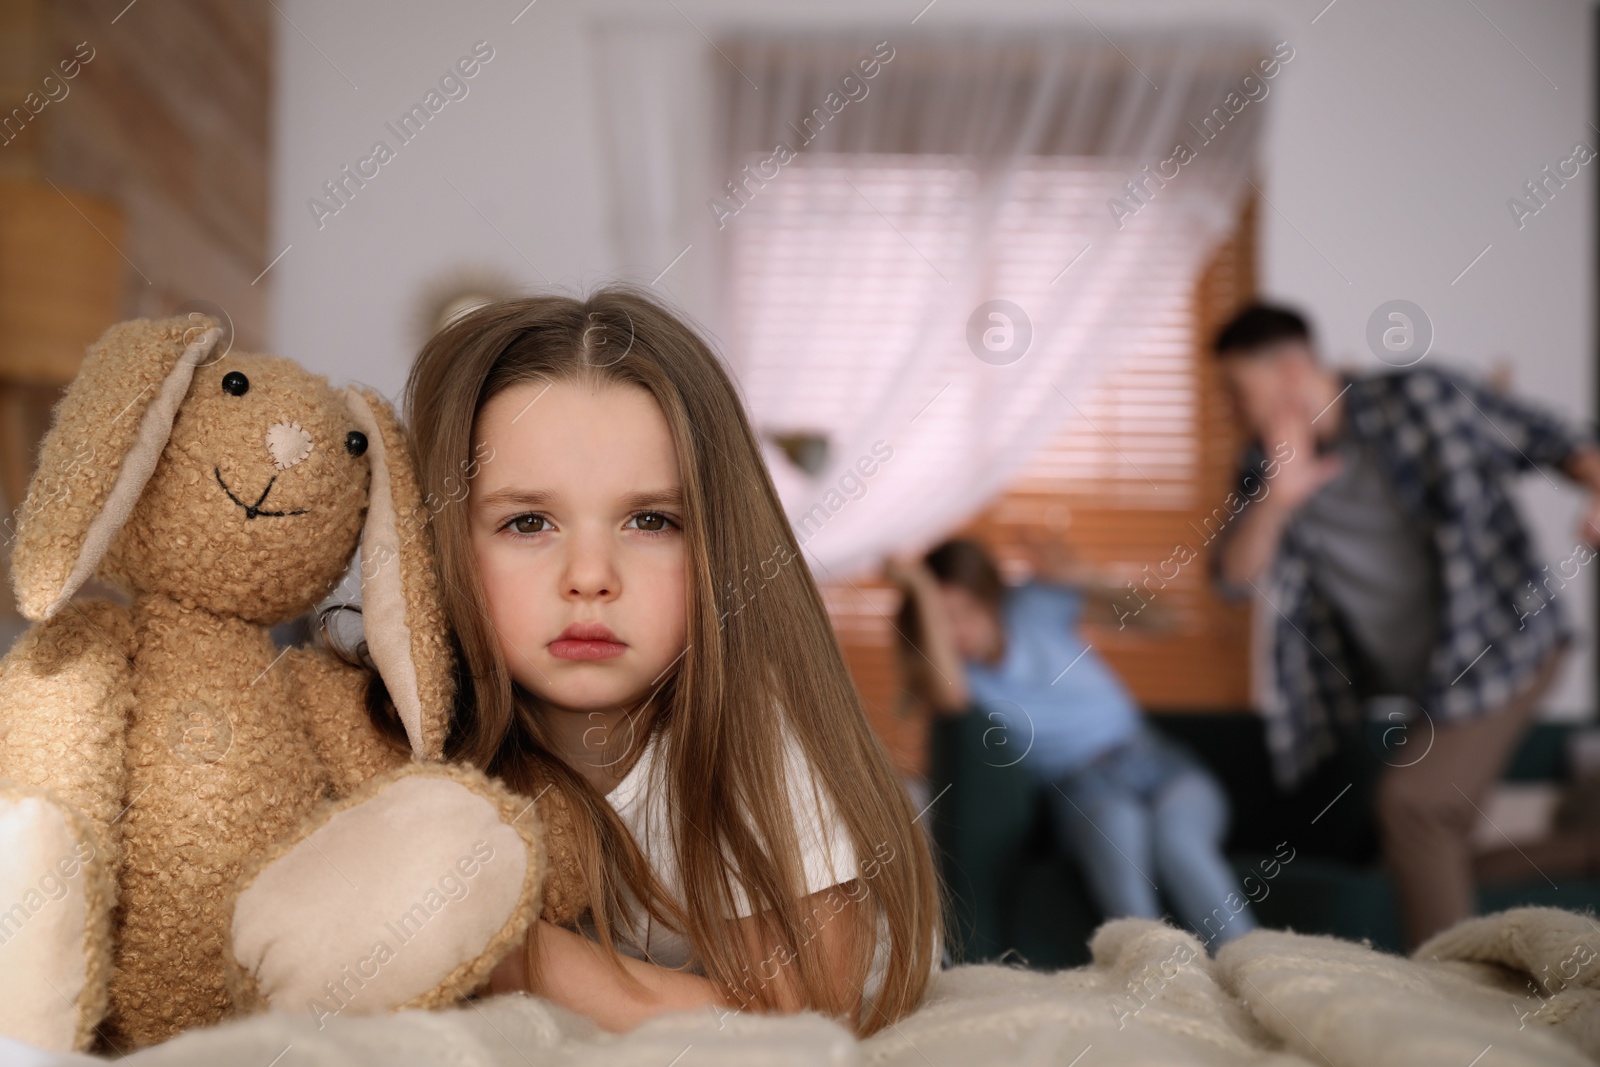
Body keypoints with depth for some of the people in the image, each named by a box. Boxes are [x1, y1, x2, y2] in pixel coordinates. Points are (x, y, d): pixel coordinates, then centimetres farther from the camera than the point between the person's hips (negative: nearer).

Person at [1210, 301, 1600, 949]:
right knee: (1420, 824, 15)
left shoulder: (1420, 398, -12)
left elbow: (1545, 441, -5)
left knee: (1412, 802, -18)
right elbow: (1234, 577, -10)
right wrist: (1276, 498, -26)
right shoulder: (1266, 467, 2)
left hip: (1502, 642, -7)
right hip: (1421, 681, 7)